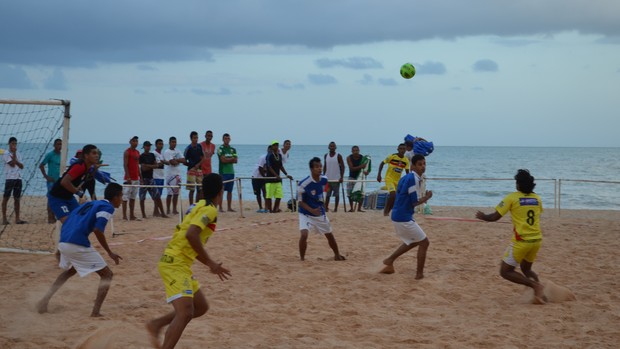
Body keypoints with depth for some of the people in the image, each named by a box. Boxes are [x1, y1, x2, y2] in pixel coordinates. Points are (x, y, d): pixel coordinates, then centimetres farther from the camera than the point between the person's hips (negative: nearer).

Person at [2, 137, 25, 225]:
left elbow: (22, 166, 6)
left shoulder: (18, 154, 14)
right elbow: (12, 164, -15)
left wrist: (15, 160, -11)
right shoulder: (6, 154, -5)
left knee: (17, 198, 6)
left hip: (18, 178, 6)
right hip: (9, 178, -6)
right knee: (6, 198, -2)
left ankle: (17, 218, 8)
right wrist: (14, 153, -13)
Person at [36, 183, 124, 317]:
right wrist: (110, 253, -9)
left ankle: (44, 300, 29)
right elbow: (98, 231, -15)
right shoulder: (107, 207, 0)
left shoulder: (90, 204, 24)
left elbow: (67, 223, 24)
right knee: (106, 274, 4)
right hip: (78, 245, -8)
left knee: (70, 270, 36)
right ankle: (96, 311, -7)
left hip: (63, 243, 8)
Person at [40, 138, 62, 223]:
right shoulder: (50, 155, -7)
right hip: (52, 180, -6)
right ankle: (50, 218, 1)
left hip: (59, 180, 6)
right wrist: (46, 176, -12)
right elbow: (41, 165, -7)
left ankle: (53, 217, 16)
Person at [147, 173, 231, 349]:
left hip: (179, 264, 10)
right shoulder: (210, 209, -11)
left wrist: (211, 264, 19)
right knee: (185, 312, -20)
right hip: (175, 264, -10)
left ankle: (156, 325, 20)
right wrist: (210, 262, -20)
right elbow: (191, 235, -27)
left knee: (201, 307, 17)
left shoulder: (200, 206, 17)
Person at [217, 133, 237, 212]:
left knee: (230, 191, 8)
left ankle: (229, 207, 12)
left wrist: (227, 160, -9)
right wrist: (232, 158, -2)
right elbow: (223, 160, -14)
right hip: (223, 172, -6)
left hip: (231, 172, 6)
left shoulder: (233, 149, 14)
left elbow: (235, 161, 3)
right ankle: (220, 207, -5)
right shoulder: (220, 149, -3)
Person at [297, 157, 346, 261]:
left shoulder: (324, 179, -9)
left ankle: (337, 255, 41)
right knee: (304, 234, -26)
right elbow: (300, 201, -18)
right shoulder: (304, 184, -27)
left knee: (329, 235, 18)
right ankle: (302, 259, -9)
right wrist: (312, 210, -32)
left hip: (320, 213, 5)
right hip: (306, 214, -5)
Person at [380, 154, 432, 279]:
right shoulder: (414, 179, -17)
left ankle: (390, 261, 26)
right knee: (424, 243, 2)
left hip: (398, 216, 9)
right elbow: (414, 202, -18)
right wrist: (427, 197, -1)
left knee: (412, 241, 27)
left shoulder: (406, 177, 12)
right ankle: (419, 274, 7)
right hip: (404, 218, -9)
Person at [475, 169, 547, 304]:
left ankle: (535, 285, -13)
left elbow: (495, 217, -9)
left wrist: (482, 216, 11)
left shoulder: (512, 197, -9)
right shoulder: (537, 198, 6)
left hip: (521, 241, -6)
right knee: (526, 269, 26)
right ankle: (540, 292, 4)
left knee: (505, 271, 4)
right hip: (537, 240, 6)